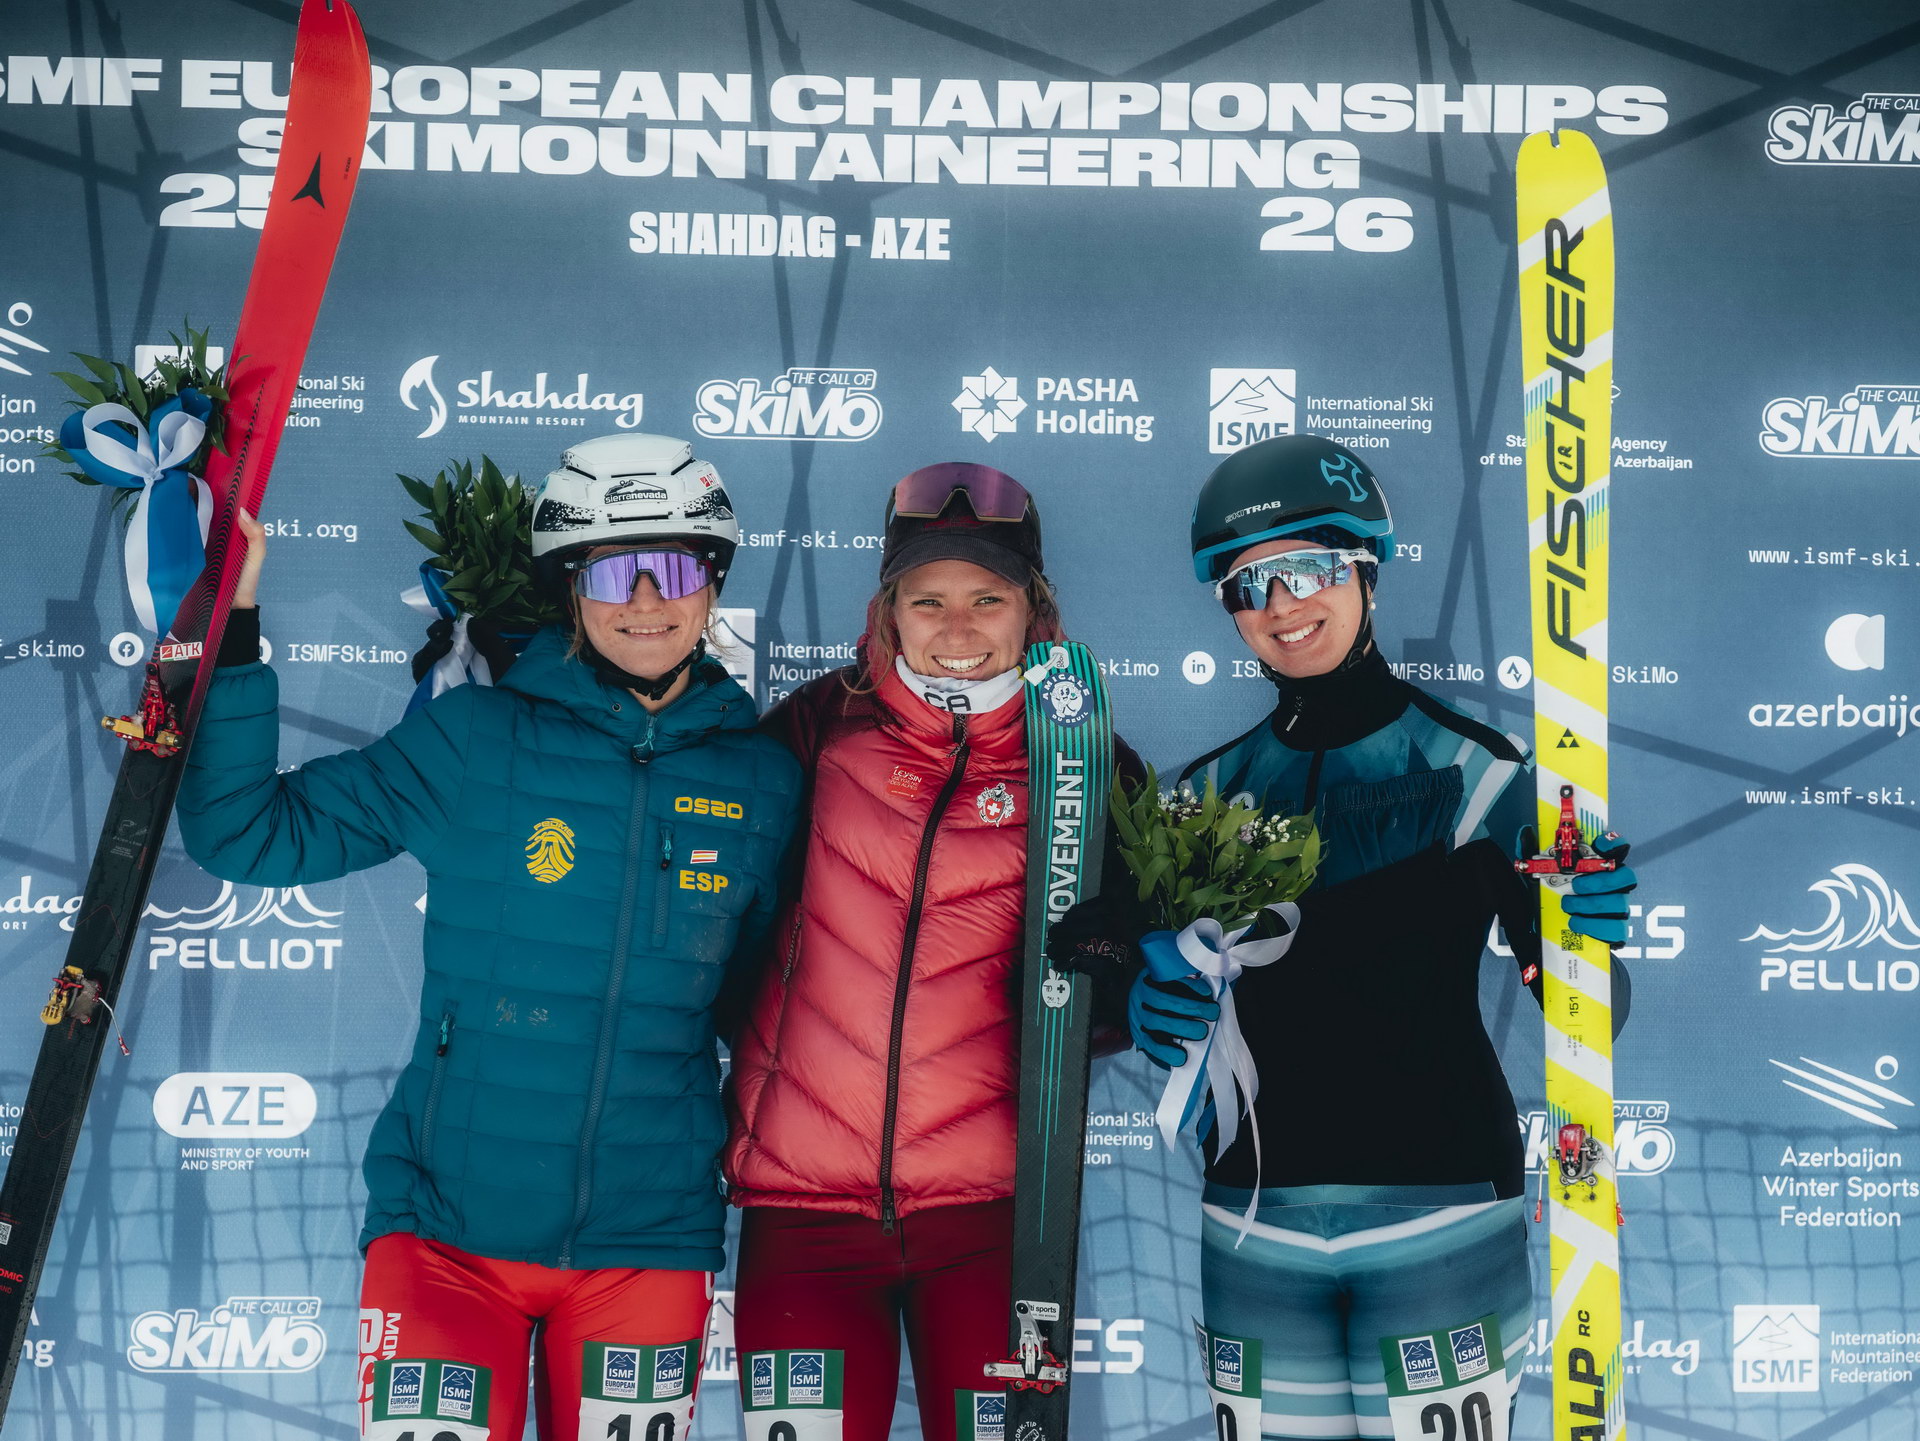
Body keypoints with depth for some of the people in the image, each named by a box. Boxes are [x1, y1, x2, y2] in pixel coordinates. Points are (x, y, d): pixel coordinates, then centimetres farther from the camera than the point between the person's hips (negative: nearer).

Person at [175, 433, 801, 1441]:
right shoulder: (473, 741, -5)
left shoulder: (763, 781, 1)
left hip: (650, 1237, 2)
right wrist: (228, 635, -11)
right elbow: (247, 834, -3)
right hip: (447, 1228, -2)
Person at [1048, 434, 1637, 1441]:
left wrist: (1589, 885, -22)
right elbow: (1173, 1044, 7)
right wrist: (1142, 951, -13)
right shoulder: (1212, 790, 6)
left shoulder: (1476, 767, -3)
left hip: (1440, 1214, -3)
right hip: (1254, 1228, 3)